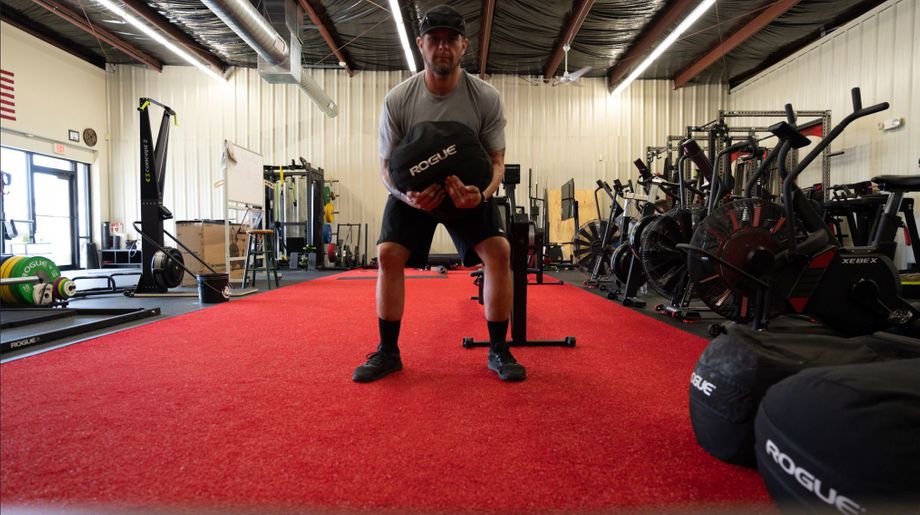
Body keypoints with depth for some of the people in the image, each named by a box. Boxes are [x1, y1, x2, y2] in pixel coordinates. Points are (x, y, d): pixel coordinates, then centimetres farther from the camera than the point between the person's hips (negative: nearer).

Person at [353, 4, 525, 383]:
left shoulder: (486, 98, -17)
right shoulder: (397, 100, -18)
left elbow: (496, 161, -12)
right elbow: (387, 165, -12)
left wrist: (482, 194, -37)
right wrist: (407, 196, -36)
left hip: (469, 189, 0)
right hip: (412, 190, 0)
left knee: (498, 251, -17)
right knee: (388, 255, -16)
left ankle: (498, 351, -1)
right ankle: (388, 352, 2)